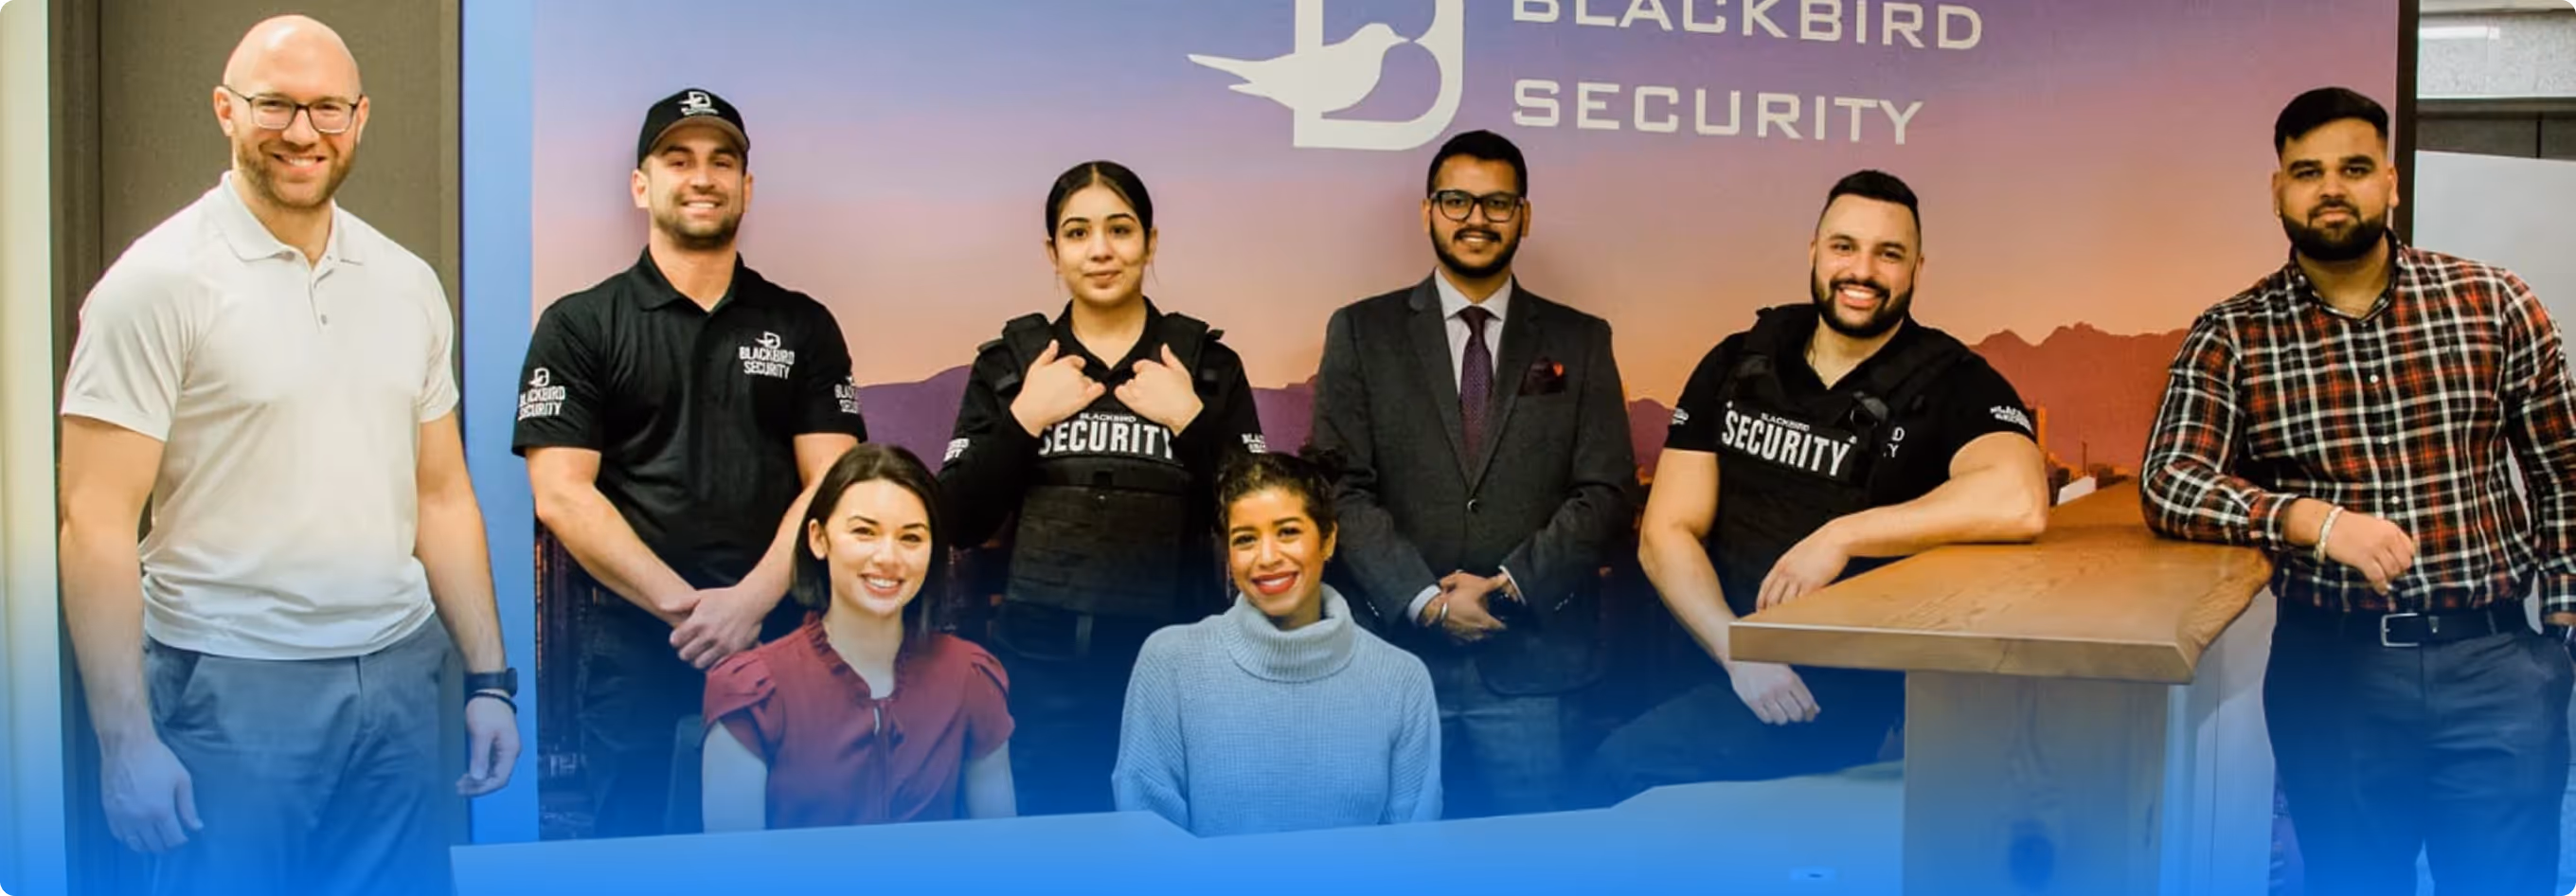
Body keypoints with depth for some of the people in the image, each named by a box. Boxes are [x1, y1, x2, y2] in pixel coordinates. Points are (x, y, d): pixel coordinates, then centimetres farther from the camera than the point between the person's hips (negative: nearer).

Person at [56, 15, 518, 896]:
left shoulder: (408, 284, 9)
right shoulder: (160, 280, -8)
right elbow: (96, 523, -10)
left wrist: (490, 680, 10)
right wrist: (125, 739, -14)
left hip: (397, 678, 5)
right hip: (232, 688, -5)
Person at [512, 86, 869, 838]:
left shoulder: (803, 326, 10)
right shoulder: (578, 327, 4)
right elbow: (561, 495, -4)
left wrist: (748, 601, -13)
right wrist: (684, 604, -12)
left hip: (775, 630, 2)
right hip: (633, 639, -1)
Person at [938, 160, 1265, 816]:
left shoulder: (1208, 365, 4)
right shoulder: (1009, 363, 6)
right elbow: (958, 523, 0)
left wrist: (1191, 419, -11)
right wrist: (1026, 417, -10)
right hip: (1041, 662, 0)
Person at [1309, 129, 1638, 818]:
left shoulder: (1580, 342, 9)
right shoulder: (1362, 332, 6)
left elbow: (1608, 493, 2)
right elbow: (1342, 489, -1)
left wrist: (1511, 584, -11)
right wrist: (1424, 600, -12)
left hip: (1529, 661, 1)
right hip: (1397, 651, 0)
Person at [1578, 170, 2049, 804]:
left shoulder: (1953, 386, -3)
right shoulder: (1736, 367, 9)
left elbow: (2020, 501, -25)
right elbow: (1667, 533, 4)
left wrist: (1839, 537, -21)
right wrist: (1737, 650, -14)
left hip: (1858, 681, -5)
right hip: (1712, 651, 5)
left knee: (1622, 771, -25)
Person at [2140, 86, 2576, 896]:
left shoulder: (2493, 303, 3)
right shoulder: (2230, 337, 1)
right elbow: (2169, 485, -8)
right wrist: (2310, 518, -21)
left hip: (2495, 658, 0)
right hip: (2332, 666, 0)